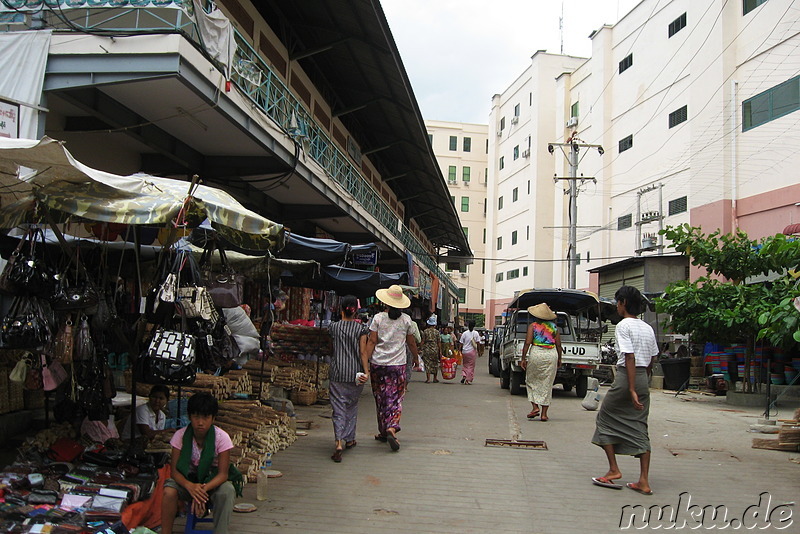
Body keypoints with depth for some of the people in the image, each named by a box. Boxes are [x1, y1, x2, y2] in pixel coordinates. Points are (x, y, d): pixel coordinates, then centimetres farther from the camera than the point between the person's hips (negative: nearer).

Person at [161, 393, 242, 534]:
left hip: (214, 480, -1)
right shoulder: (180, 435, -12)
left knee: (227, 492, -34)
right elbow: (175, 470, -13)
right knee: (169, 491, -30)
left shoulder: (221, 437, -17)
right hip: (188, 479, 1)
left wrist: (203, 489, -36)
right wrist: (190, 486, -34)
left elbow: (223, 473, -17)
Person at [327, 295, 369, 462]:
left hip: (337, 373, 0)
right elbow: (362, 352, -8)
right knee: (352, 406, 18)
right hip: (355, 372, 0)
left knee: (338, 408, -1)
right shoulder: (361, 329, -3)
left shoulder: (334, 327, 1)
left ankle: (339, 442, -17)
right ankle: (349, 439, 27)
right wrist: (365, 371, -8)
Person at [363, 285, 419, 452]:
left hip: (378, 364, 0)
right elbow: (411, 343, 9)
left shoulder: (378, 318, -3)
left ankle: (383, 432, 20)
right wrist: (416, 358, 25)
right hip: (398, 364, 0)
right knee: (395, 398, 2)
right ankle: (392, 428, -19)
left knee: (380, 399, 12)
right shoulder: (406, 320, 0)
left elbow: (371, 342, -8)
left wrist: (365, 362, -8)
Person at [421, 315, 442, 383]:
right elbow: (439, 342, 0)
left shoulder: (425, 331, -2)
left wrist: (422, 348, 4)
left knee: (427, 363, 1)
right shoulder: (437, 332, -1)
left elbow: (423, 341, -3)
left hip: (427, 349, -1)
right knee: (435, 363, 14)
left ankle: (428, 379, -5)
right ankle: (435, 378, 21)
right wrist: (440, 351, 4)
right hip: (435, 349, 1)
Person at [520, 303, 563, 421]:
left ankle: (535, 407, 3)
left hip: (536, 354, -2)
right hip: (552, 354, 2)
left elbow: (527, 342, -6)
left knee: (531, 381, 15)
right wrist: (559, 359, 19)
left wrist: (523, 358, -2)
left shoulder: (533, 326, 1)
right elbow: (558, 345, 8)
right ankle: (544, 414, 7)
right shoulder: (554, 327, 9)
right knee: (547, 384, 6)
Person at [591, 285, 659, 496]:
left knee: (605, 419, 10)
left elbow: (630, 358, -17)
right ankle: (644, 481, 4)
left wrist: (631, 390, -19)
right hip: (643, 378, 7)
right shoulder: (648, 328, 13)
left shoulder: (623, 326, -10)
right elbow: (651, 360, 14)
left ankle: (613, 469, 8)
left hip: (626, 377, -7)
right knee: (640, 428, 7)